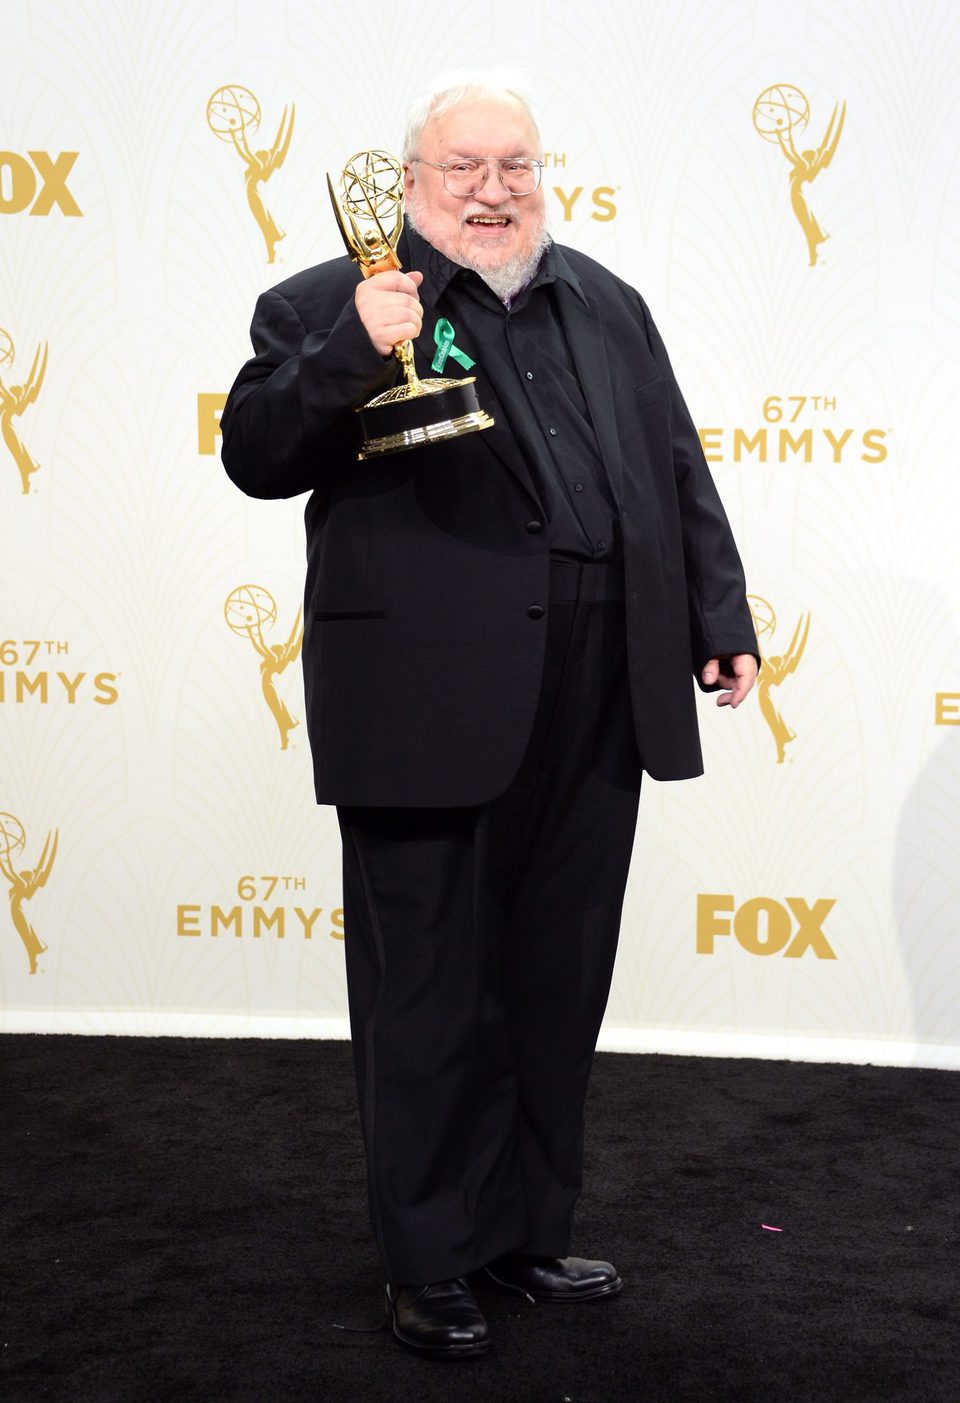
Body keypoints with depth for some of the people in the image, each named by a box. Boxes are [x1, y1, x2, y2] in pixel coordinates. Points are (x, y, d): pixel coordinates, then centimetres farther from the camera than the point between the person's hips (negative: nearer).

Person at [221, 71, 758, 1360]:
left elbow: (678, 469, 19)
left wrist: (722, 616, 14)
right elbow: (254, 457, -9)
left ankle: (528, 1232, 32)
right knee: (432, 1002, 6)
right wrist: (350, 355, -22)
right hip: (429, 713, -5)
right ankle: (430, 1264, 21)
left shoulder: (605, 303, 16)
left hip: (591, 720, 6)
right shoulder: (327, 308, 0)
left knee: (557, 991, 16)